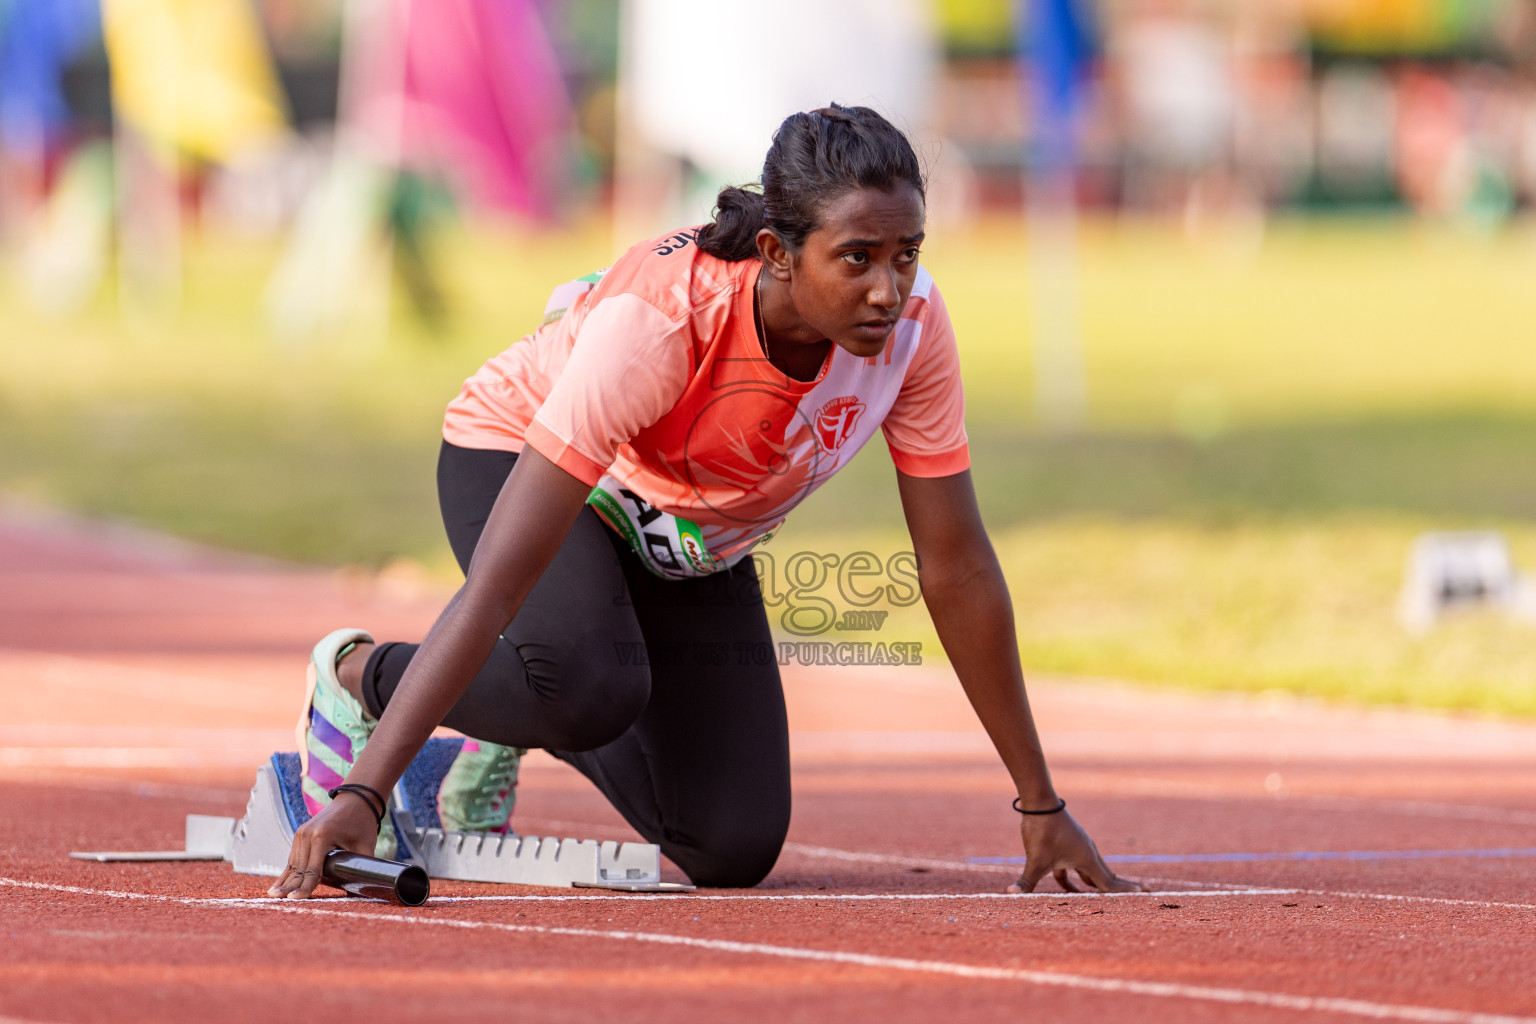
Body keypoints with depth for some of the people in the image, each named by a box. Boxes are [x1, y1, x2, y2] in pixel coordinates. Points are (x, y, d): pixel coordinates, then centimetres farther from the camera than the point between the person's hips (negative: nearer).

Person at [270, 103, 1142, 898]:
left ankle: (513, 729, 27)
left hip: (694, 541, 5)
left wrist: (1042, 807, -13)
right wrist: (363, 794, -51)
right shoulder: (656, 318, -41)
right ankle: (358, 676, -5)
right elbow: (497, 585, -45)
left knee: (735, 852, -3)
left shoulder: (911, 323, -28)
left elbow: (957, 569, -16)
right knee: (594, 680, -37)